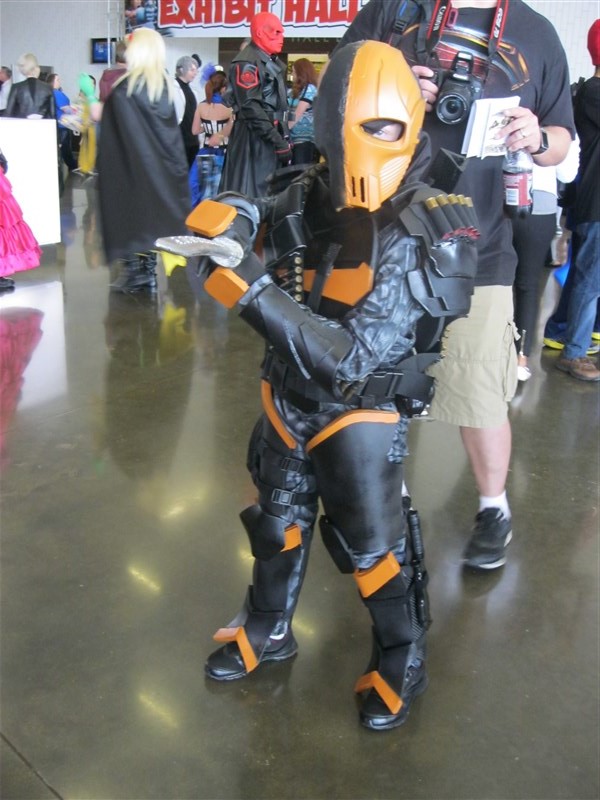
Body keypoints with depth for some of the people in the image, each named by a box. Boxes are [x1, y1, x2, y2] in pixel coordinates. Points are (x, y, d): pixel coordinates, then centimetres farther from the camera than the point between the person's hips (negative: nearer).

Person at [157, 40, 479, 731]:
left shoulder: (418, 236, -24)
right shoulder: (305, 201, -12)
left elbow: (351, 357, -31)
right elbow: (244, 210, 6)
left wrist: (252, 292, -40)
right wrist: (224, 216, -21)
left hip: (360, 413, -4)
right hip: (288, 399, 5)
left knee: (373, 546, 7)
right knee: (278, 523, 21)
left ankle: (402, 663, 35)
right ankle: (268, 631, 47)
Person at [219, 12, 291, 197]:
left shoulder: (273, 62, 19)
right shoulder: (247, 63, -11)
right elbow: (250, 107, -20)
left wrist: (284, 137, 17)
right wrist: (278, 140, -23)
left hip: (271, 136, 10)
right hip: (253, 137, -10)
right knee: (249, 193, -10)